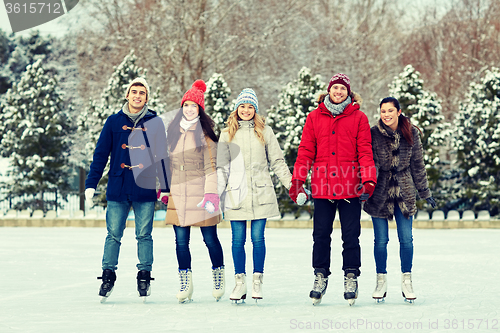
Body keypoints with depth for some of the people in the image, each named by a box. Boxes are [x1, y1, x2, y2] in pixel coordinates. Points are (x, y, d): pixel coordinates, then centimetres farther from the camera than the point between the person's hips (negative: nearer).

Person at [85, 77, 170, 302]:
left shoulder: (155, 123, 5)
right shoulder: (114, 122, 5)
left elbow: (162, 156, 9)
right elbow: (101, 154, 6)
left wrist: (166, 187, 6)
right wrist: (91, 184, 2)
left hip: (145, 190, 0)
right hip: (117, 190, 0)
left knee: (144, 235, 4)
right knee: (113, 235, 1)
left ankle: (144, 276, 12)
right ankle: (108, 276, 8)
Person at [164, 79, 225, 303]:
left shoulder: (204, 133, -3)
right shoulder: (173, 131, 12)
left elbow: (211, 166, -7)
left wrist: (211, 193, -16)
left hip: (200, 192, -4)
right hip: (178, 193, 4)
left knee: (210, 238, 1)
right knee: (181, 241, 2)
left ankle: (218, 276, 20)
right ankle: (185, 284, 8)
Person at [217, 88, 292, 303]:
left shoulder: (265, 132, 7)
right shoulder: (227, 134, 9)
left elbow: (277, 162, 9)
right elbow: (222, 168, 8)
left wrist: (292, 186, 3)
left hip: (260, 194, -1)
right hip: (236, 194, 1)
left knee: (258, 237, -2)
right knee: (238, 240, 1)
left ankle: (257, 281, 7)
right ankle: (240, 282, 10)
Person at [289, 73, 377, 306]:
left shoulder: (358, 118, 5)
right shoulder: (314, 118, 8)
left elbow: (365, 152, 1)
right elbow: (305, 151, 7)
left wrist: (368, 180, -11)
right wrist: (297, 180, -2)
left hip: (350, 188, -1)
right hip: (322, 187, 1)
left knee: (351, 236, 2)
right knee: (321, 235, 5)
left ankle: (351, 277, 12)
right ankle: (320, 277, 16)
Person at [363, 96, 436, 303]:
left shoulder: (410, 133, 0)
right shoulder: (373, 134, -7)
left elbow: (417, 163, 9)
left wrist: (425, 191, 12)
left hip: (404, 192, 2)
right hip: (380, 191, -2)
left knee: (406, 239, 1)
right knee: (381, 240, 3)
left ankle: (406, 282, 13)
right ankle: (381, 281, 16)